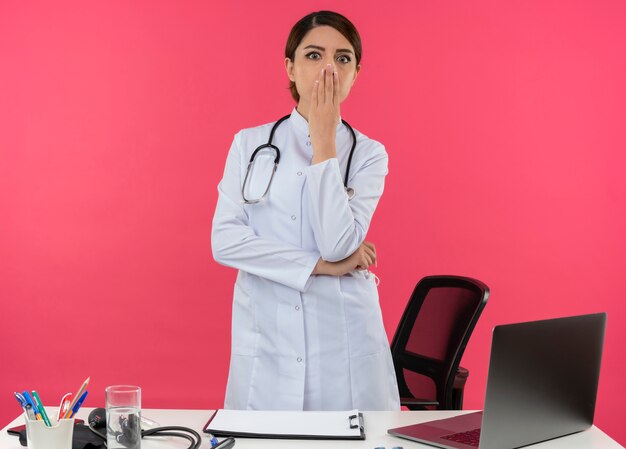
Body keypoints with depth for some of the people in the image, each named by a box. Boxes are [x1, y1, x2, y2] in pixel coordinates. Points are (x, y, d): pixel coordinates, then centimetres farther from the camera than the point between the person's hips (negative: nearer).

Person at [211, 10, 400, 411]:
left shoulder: (368, 154, -1)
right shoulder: (249, 144, 3)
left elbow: (338, 244, -15)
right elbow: (225, 241, -7)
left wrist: (323, 139, -13)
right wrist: (322, 265, -12)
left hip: (344, 343, -1)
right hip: (265, 343, 1)